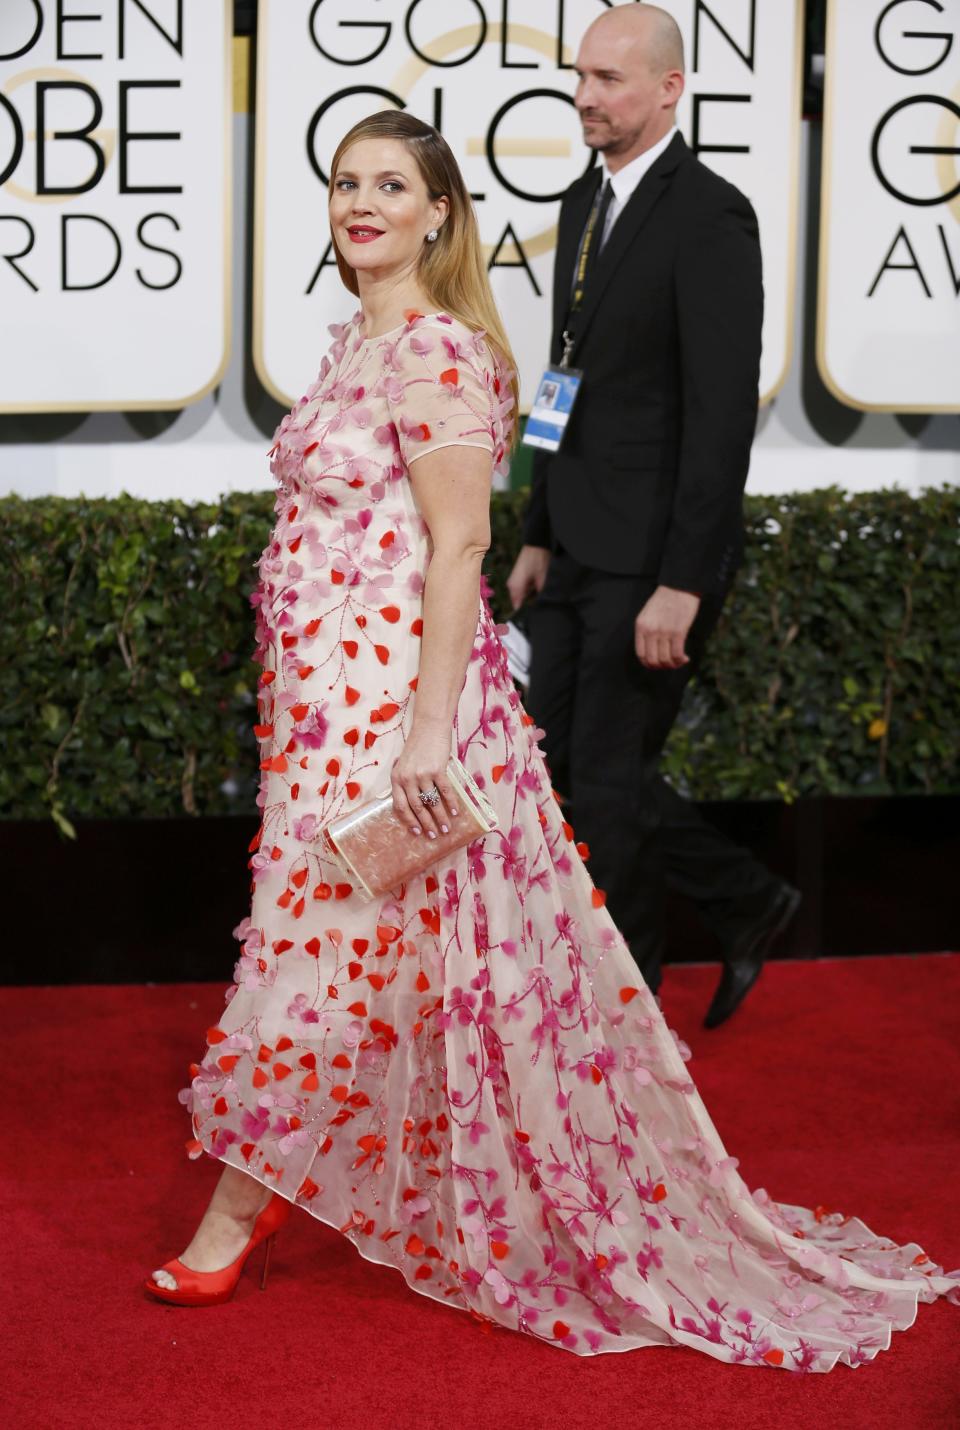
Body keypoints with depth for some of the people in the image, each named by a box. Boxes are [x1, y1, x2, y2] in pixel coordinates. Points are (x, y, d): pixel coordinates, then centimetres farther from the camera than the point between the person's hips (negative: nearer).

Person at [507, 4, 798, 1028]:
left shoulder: (710, 217, -15)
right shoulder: (583, 204, 13)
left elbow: (723, 412, -19)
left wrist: (681, 583, -22)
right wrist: (540, 536, 17)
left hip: (654, 559, -9)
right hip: (583, 551, 9)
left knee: (606, 781, -1)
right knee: (556, 757, 11)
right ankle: (744, 904, 28)